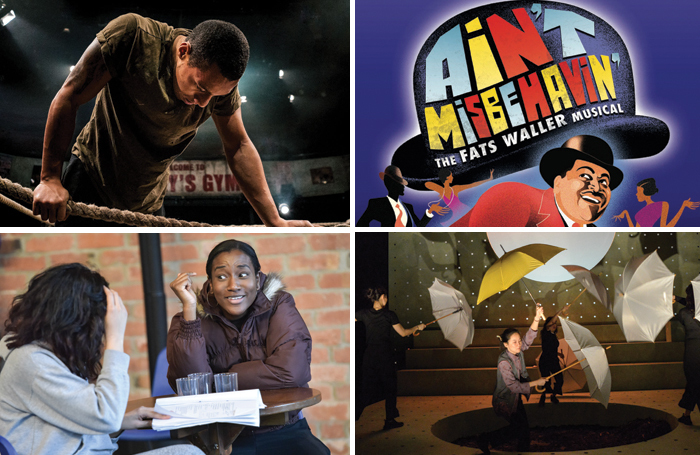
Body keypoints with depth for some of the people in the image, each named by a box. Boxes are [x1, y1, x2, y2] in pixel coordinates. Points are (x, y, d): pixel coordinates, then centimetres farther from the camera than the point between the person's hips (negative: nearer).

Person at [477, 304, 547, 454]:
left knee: (521, 427, 12)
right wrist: (536, 382, -22)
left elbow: (529, 337, -22)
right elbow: (514, 386, -29)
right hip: (504, 401, -7)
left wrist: (537, 318, -37)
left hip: (516, 399, 7)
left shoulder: (518, 351, -9)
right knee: (523, 428, 1)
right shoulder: (504, 362, -30)